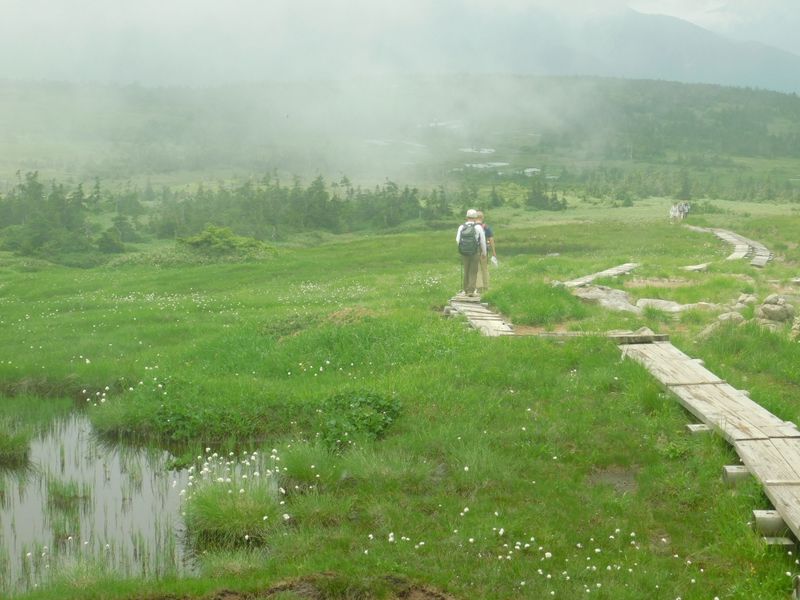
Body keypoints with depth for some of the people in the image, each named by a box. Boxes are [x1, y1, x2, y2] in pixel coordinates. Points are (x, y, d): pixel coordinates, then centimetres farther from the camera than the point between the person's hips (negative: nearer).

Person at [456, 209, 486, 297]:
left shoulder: (461, 227, -4)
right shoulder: (478, 227, -10)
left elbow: (458, 241, -6)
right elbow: (483, 241, -5)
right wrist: (484, 252, 10)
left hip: (464, 253, 3)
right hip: (475, 253, -3)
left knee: (466, 271, 17)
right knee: (473, 273, 4)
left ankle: (466, 290, 22)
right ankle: (471, 291, -4)